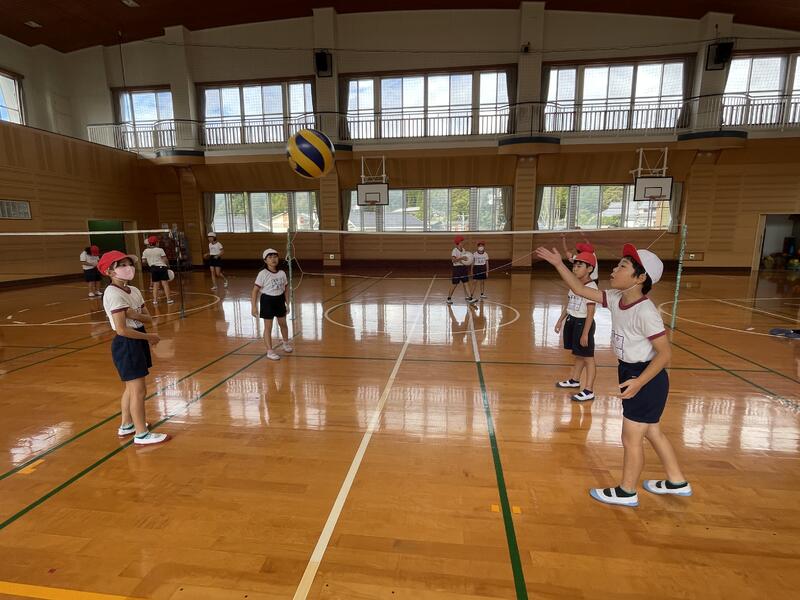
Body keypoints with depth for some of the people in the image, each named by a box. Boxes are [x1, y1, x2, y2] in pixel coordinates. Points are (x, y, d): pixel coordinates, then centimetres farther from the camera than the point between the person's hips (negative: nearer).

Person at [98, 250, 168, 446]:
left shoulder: (134, 291, 8)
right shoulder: (113, 294, -18)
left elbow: (149, 318, 5)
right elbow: (122, 329, -23)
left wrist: (136, 315, -15)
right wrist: (149, 337, -15)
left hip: (138, 342, 9)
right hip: (126, 344, -9)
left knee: (132, 388, 21)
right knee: (139, 390, -1)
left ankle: (126, 425, 37)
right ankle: (141, 434, 11)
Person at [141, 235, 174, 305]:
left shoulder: (145, 251, 7)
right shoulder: (160, 250, -3)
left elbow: (143, 262, 5)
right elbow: (165, 260, -9)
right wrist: (168, 266, 5)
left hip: (153, 268, 3)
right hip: (162, 267, -3)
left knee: (156, 284, 11)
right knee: (165, 283, -2)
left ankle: (155, 300, 9)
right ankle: (168, 299, -4)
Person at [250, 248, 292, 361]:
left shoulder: (282, 273, 0)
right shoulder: (262, 274, -13)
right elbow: (255, 291, -11)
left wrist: (287, 303, 10)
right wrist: (254, 306, -16)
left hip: (280, 300, 4)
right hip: (267, 301, -4)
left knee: (283, 323, 18)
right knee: (268, 327, 2)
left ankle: (286, 343, 43)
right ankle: (270, 351, 11)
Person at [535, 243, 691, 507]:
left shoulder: (645, 312, -26)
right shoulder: (616, 299, -3)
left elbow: (665, 353, -23)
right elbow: (581, 290, 2)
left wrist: (639, 382, -30)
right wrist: (559, 264, -3)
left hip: (646, 379, -8)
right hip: (632, 374, 8)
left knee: (631, 438, 7)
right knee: (651, 432, 23)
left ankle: (627, 492, 27)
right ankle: (677, 482, 43)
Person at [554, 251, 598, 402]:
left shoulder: (591, 287, -18)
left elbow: (590, 313, -19)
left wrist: (585, 333, -20)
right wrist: (560, 321, 18)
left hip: (583, 323, -8)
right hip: (571, 321, 8)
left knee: (587, 357, 0)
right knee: (578, 354, 22)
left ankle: (589, 391, 5)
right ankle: (575, 380, 37)